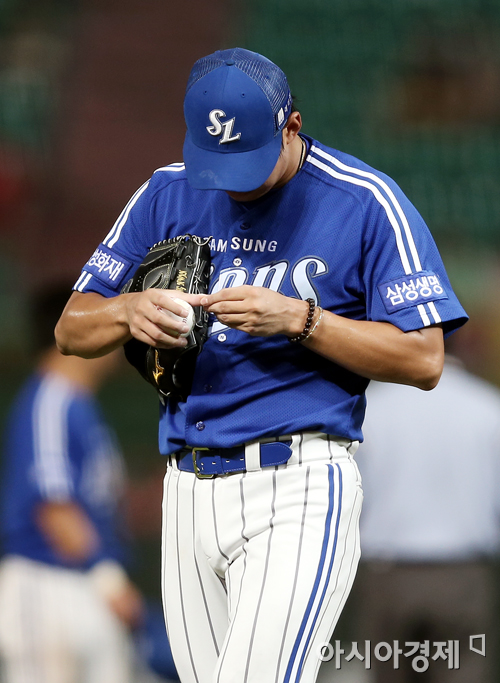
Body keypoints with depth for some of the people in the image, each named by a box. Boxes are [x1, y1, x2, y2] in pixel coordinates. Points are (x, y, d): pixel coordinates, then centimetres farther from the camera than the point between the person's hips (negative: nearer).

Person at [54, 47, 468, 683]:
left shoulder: (365, 202, -4)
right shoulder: (167, 195, 10)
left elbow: (423, 361, -6)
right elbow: (71, 330, 11)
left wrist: (297, 319, -17)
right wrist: (128, 312, -12)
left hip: (299, 489, -5)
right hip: (188, 491, 6)